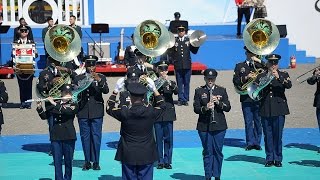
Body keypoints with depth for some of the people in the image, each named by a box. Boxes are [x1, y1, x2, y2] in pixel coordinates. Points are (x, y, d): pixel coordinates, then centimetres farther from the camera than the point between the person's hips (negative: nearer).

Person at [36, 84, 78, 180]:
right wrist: (39, 108, -8)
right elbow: (44, 116, 10)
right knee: (57, 161, 0)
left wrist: (54, 104, -20)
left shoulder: (74, 105, 2)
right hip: (56, 136, 2)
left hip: (69, 137, -2)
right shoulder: (54, 104, 9)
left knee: (68, 161, 4)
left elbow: (67, 111, -20)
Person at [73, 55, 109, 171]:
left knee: (96, 137, -2)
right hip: (83, 112, 1)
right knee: (85, 137, 3)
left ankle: (96, 162, 4)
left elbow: (106, 91, -9)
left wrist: (99, 80, -23)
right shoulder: (78, 78, 9)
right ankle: (87, 162, 9)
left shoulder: (101, 77, 7)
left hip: (97, 112, -1)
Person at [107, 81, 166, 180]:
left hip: (128, 156, -1)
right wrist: (154, 90, 17)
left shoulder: (124, 112, -13)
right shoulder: (150, 112, -10)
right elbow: (162, 106, 13)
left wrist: (115, 91, 8)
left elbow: (109, 109, 6)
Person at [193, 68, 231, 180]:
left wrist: (219, 102, -15)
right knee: (207, 152, 2)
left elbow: (228, 108, 3)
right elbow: (196, 109, -2)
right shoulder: (199, 91, 4)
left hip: (219, 126, 1)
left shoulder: (222, 90, 7)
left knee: (218, 151, 4)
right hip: (204, 126, -1)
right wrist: (205, 108, -21)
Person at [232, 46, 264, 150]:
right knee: (248, 122, 0)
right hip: (246, 98, 0)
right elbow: (235, 81, 1)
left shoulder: (260, 65, 13)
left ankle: (257, 142, 10)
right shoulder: (239, 66, 12)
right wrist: (246, 77, -14)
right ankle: (250, 143, 6)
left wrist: (259, 61, -9)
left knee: (258, 121, 2)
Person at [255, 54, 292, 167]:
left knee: (278, 136, -1)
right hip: (265, 110, 2)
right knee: (268, 136, 4)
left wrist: (278, 77, -26)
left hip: (279, 110, -2)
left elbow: (289, 85, -13)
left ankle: (278, 159, 8)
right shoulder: (261, 76, 12)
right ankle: (269, 159, 12)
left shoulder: (283, 75, 6)